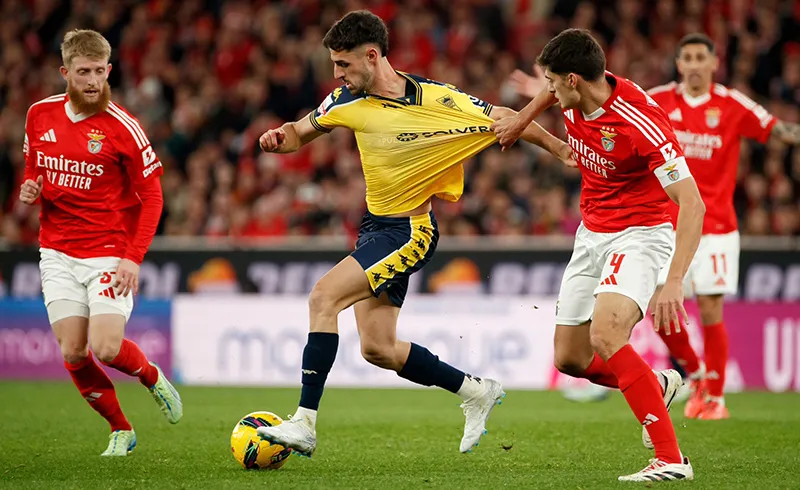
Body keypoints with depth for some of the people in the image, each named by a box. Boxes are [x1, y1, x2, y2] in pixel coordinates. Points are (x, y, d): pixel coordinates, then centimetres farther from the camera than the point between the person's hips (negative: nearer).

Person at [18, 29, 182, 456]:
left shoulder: (122, 127, -10)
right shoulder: (40, 116, 3)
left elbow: (151, 196, -7)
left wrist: (134, 257, -16)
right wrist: (30, 189, -4)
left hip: (109, 253, -4)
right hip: (58, 253, 4)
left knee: (106, 350, -15)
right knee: (72, 354, -4)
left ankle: (152, 377, 19)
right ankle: (120, 431, 17)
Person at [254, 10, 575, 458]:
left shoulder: (438, 101, -17)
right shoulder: (349, 100, -3)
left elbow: (504, 119, -5)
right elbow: (302, 132, 12)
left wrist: (563, 149, -2)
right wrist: (281, 137, -11)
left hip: (411, 231, -7)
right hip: (375, 224, 7)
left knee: (323, 298, -22)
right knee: (378, 349, 7)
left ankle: (304, 424, -21)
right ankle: (477, 392, 26)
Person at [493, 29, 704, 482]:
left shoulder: (641, 122, -29)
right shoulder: (574, 98, -7)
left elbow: (692, 205, -30)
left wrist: (674, 282, -38)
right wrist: (521, 119, 21)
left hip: (639, 235, -8)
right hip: (592, 235, 8)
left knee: (605, 335, -31)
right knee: (570, 358, 9)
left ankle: (671, 458, -31)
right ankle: (657, 386, 37)